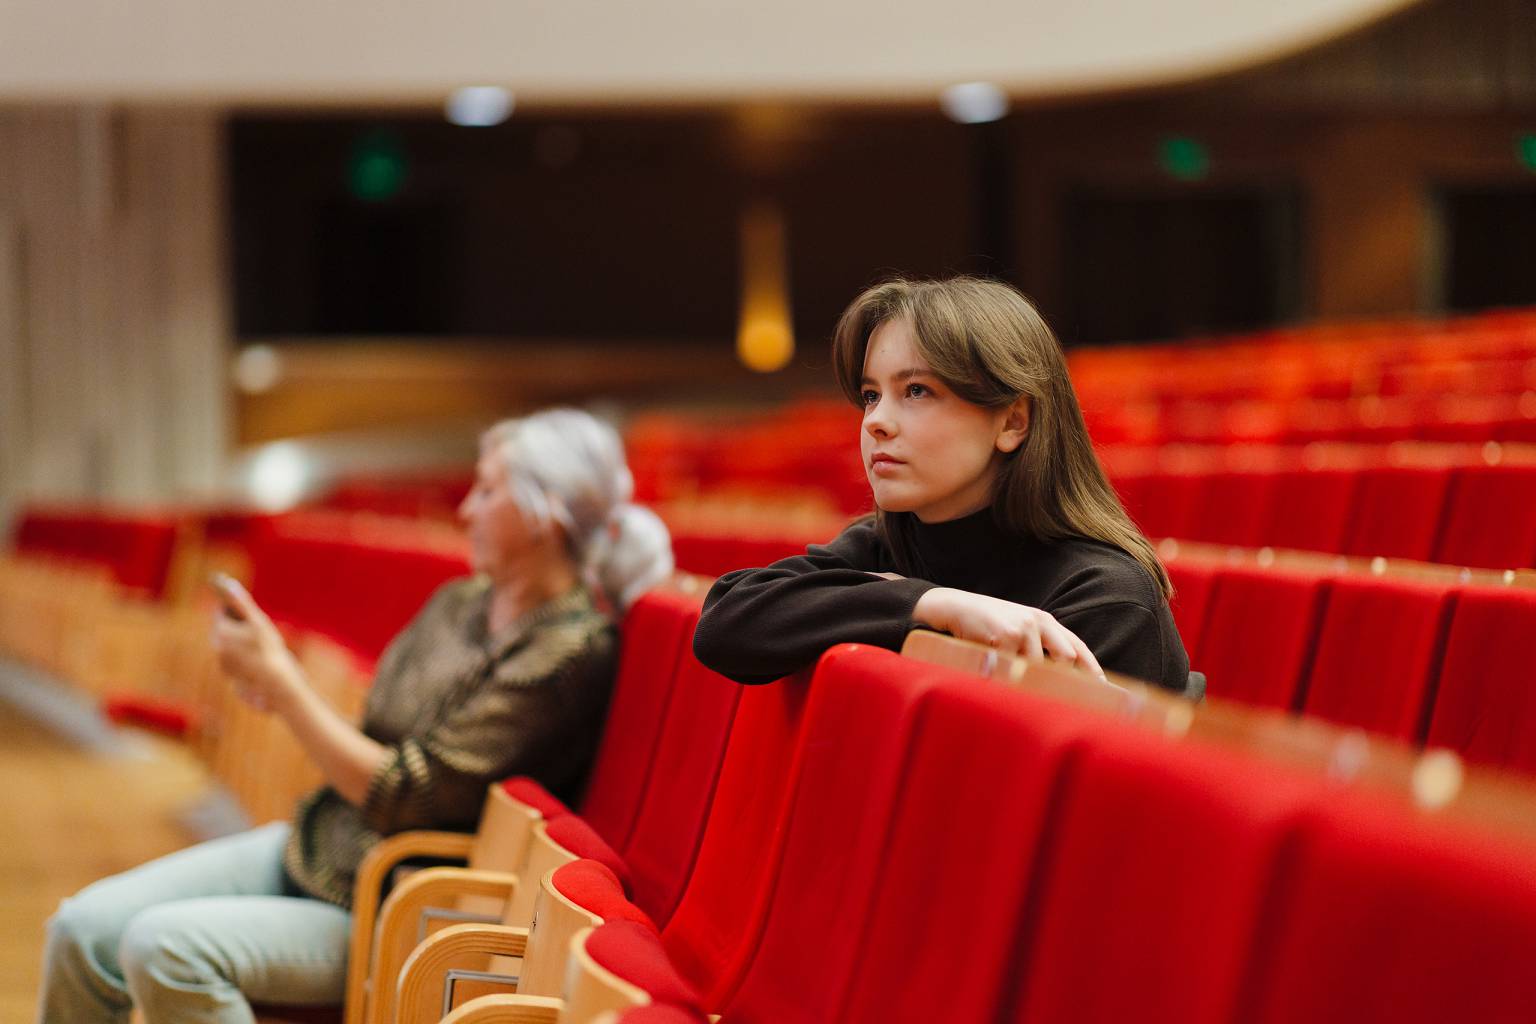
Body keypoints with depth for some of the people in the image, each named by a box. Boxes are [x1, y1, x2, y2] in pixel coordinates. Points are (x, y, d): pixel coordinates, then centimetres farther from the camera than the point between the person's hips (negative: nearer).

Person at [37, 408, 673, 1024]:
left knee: (165, 946, -27)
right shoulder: (459, 604, 10)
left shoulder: (570, 652, -17)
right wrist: (282, 697, -4)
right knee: (83, 927, -3)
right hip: (312, 848, 9)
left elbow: (405, 797, -20)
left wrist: (279, 679, -15)